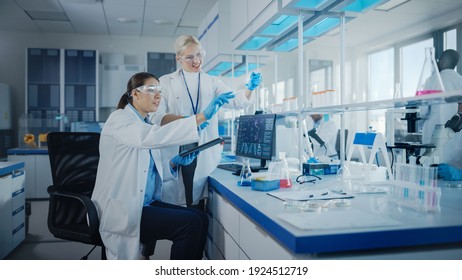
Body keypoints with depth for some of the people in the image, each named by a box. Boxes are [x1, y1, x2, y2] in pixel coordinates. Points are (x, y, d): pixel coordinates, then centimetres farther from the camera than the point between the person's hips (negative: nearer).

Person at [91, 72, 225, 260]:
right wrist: (201, 117, -33)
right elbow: (154, 137, -31)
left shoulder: (145, 124, 16)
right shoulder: (120, 119, -10)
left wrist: (173, 163, -2)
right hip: (121, 211, -8)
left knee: (200, 219, -8)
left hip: (144, 204, 8)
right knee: (191, 223, -19)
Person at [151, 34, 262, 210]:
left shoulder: (212, 82, 13)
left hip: (204, 155, 2)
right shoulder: (166, 82, 7)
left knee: (198, 205, 0)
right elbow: (157, 117, -5)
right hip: (175, 154, -1)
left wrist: (250, 88, -21)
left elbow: (237, 101, 0)